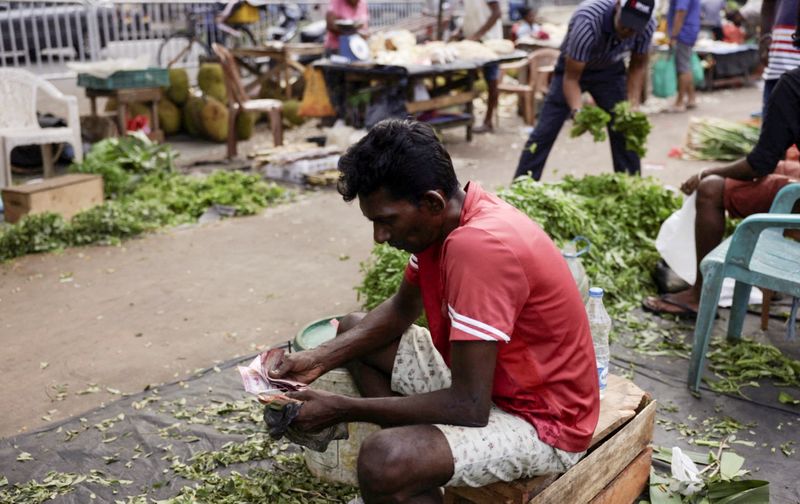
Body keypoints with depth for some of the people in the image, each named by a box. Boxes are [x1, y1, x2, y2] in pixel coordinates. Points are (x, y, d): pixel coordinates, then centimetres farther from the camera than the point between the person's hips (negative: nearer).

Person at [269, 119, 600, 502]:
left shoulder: (478, 247, -32)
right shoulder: (443, 218, -4)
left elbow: (468, 407, -30)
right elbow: (401, 310, 12)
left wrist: (341, 409, -21)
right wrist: (320, 359, -1)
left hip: (542, 420, -9)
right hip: (482, 381, 10)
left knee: (382, 460, -34)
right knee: (353, 330, 14)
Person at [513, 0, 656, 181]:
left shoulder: (647, 25, -24)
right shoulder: (587, 21, -38)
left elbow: (638, 65, -5)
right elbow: (571, 77, -31)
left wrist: (633, 105, -18)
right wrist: (577, 112, -48)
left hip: (610, 71, 3)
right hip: (572, 68, -3)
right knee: (544, 132, -8)